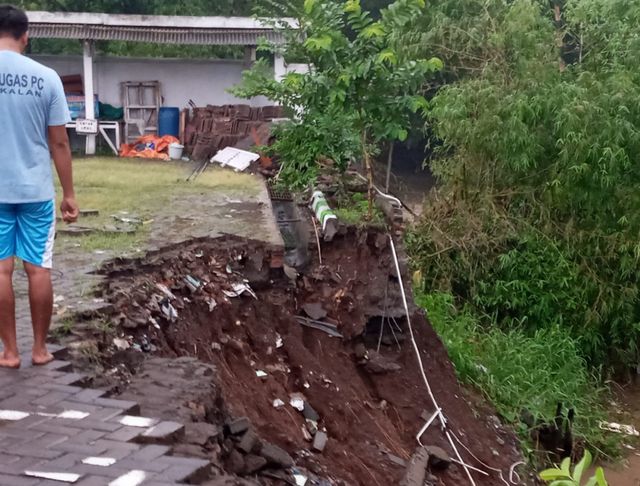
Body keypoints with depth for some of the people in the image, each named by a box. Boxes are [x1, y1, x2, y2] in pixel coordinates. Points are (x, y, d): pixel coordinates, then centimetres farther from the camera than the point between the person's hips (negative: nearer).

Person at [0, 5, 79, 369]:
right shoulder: (46, 77, -3)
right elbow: (59, 142, -2)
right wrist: (69, 194, 6)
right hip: (36, 190, 1)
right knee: (39, 269, 8)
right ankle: (40, 348, 17)